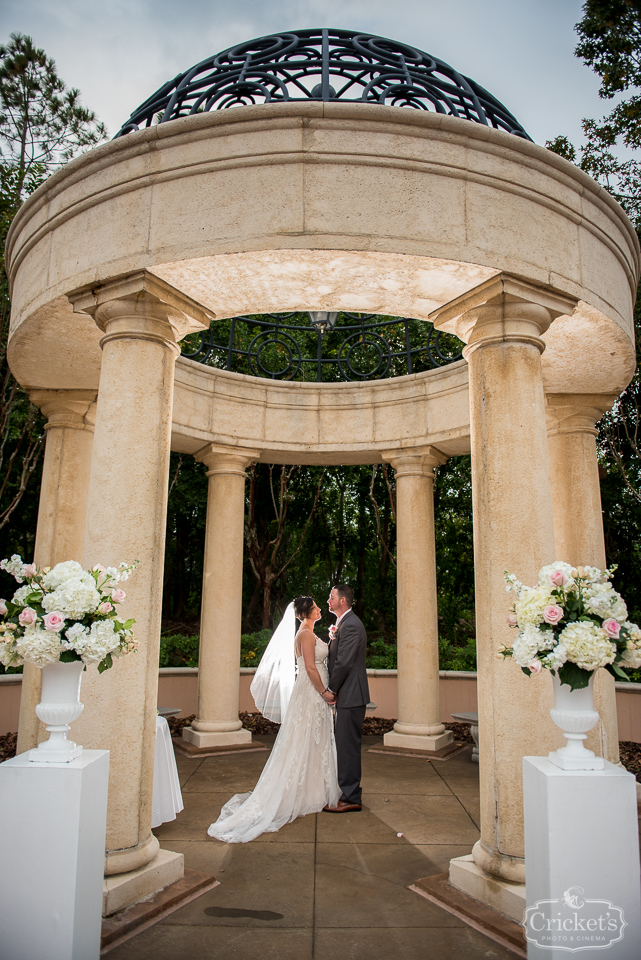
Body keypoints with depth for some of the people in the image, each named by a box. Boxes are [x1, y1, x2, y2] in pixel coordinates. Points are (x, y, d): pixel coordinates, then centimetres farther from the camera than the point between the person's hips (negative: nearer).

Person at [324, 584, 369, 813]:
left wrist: (331, 689, -13)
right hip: (348, 695, 10)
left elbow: (344, 662, -21)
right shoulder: (345, 623, 15)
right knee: (347, 745, 16)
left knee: (347, 746, -3)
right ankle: (349, 792, 25)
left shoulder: (350, 626, -18)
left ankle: (350, 798, 5)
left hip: (350, 695, -10)